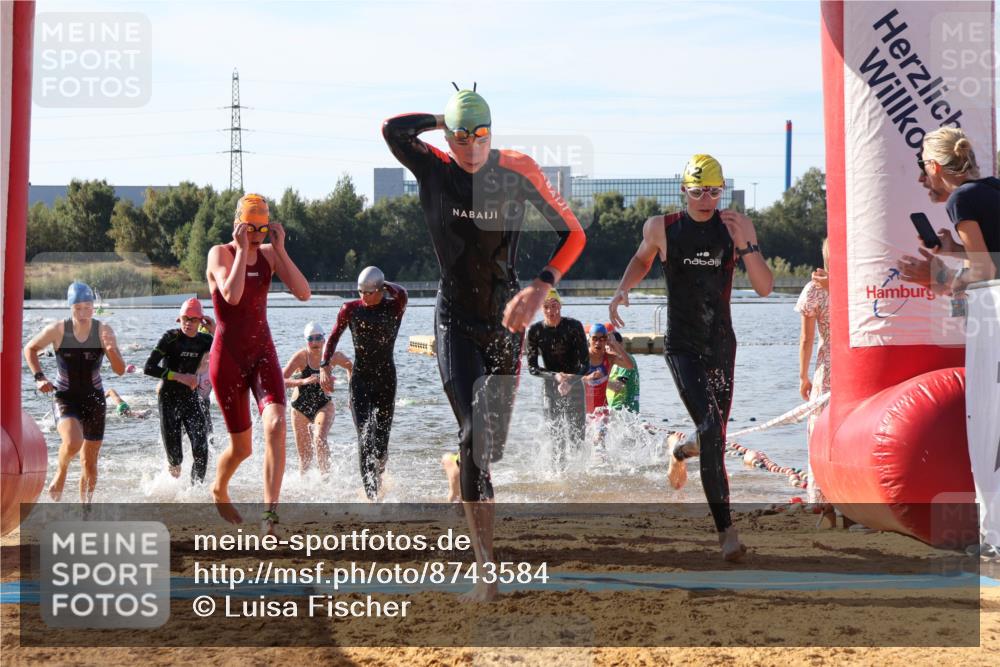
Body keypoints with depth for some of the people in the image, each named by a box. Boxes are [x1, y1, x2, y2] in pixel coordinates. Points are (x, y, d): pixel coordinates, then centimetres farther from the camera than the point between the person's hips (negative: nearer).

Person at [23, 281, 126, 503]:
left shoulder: (104, 331, -9)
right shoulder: (57, 330, -11)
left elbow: (120, 370, -10)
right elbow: (30, 349, 7)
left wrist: (111, 350, -30)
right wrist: (39, 377, -4)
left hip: (94, 399, 2)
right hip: (66, 398, -2)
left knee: (90, 462, 6)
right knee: (73, 442, -29)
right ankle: (61, 474, 2)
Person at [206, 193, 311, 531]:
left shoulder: (269, 254, 4)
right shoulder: (221, 253, -9)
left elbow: (303, 293, -8)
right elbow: (232, 295, -29)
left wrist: (280, 249, -12)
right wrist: (242, 249, -23)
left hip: (263, 353, 3)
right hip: (228, 356, -3)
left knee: (275, 424, -23)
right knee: (241, 446, 8)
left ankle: (270, 511, -28)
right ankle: (219, 490, 41)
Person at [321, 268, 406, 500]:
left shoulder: (394, 308, -2)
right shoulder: (351, 309, 3)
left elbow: (402, 294, -26)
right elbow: (333, 337, 10)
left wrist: (386, 286, -9)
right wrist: (324, 365, -1)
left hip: (386, 379, -1)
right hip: (360, 379, 1)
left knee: (380, 441, -2)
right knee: (364, 439, -11)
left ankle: (378, 471, 30)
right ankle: (371, 493, -11)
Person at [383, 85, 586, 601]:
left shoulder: (518, 171, -8)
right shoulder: (434, 170, -8)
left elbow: (573, 233, -6)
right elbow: (394, 129, -27)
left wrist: (541, 287, -21)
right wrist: (445, 122, -10)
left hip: (505, 318, 2)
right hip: (454, 320, -2)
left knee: (492, 443, 8)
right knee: (474, 435, -15)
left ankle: (458, 470, 46)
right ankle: (487, 571, -16)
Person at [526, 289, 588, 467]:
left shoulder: (574, 326, -8)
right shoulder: (535, 331, -4)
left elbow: (584, 362, -9)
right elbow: (532, 367, -4)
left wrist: (570, 382, -24)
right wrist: (555, 376, -19)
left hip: (574, 385, -1)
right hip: (550, 387, 1)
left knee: (576, 436, -7)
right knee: (556, 437, -2)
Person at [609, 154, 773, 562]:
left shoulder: (736, 226, -1)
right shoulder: (661, 228, -3)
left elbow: (764, 288, -5)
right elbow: (642, 259, 19)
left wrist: (745, 245, -19)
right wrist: (623, 289, 1)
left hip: (722, 345, 3)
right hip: (682, 346, -3)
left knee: (715, 438, 14)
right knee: (710, 429, -20)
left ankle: (681, 453, 53)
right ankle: (726, 530, -19)